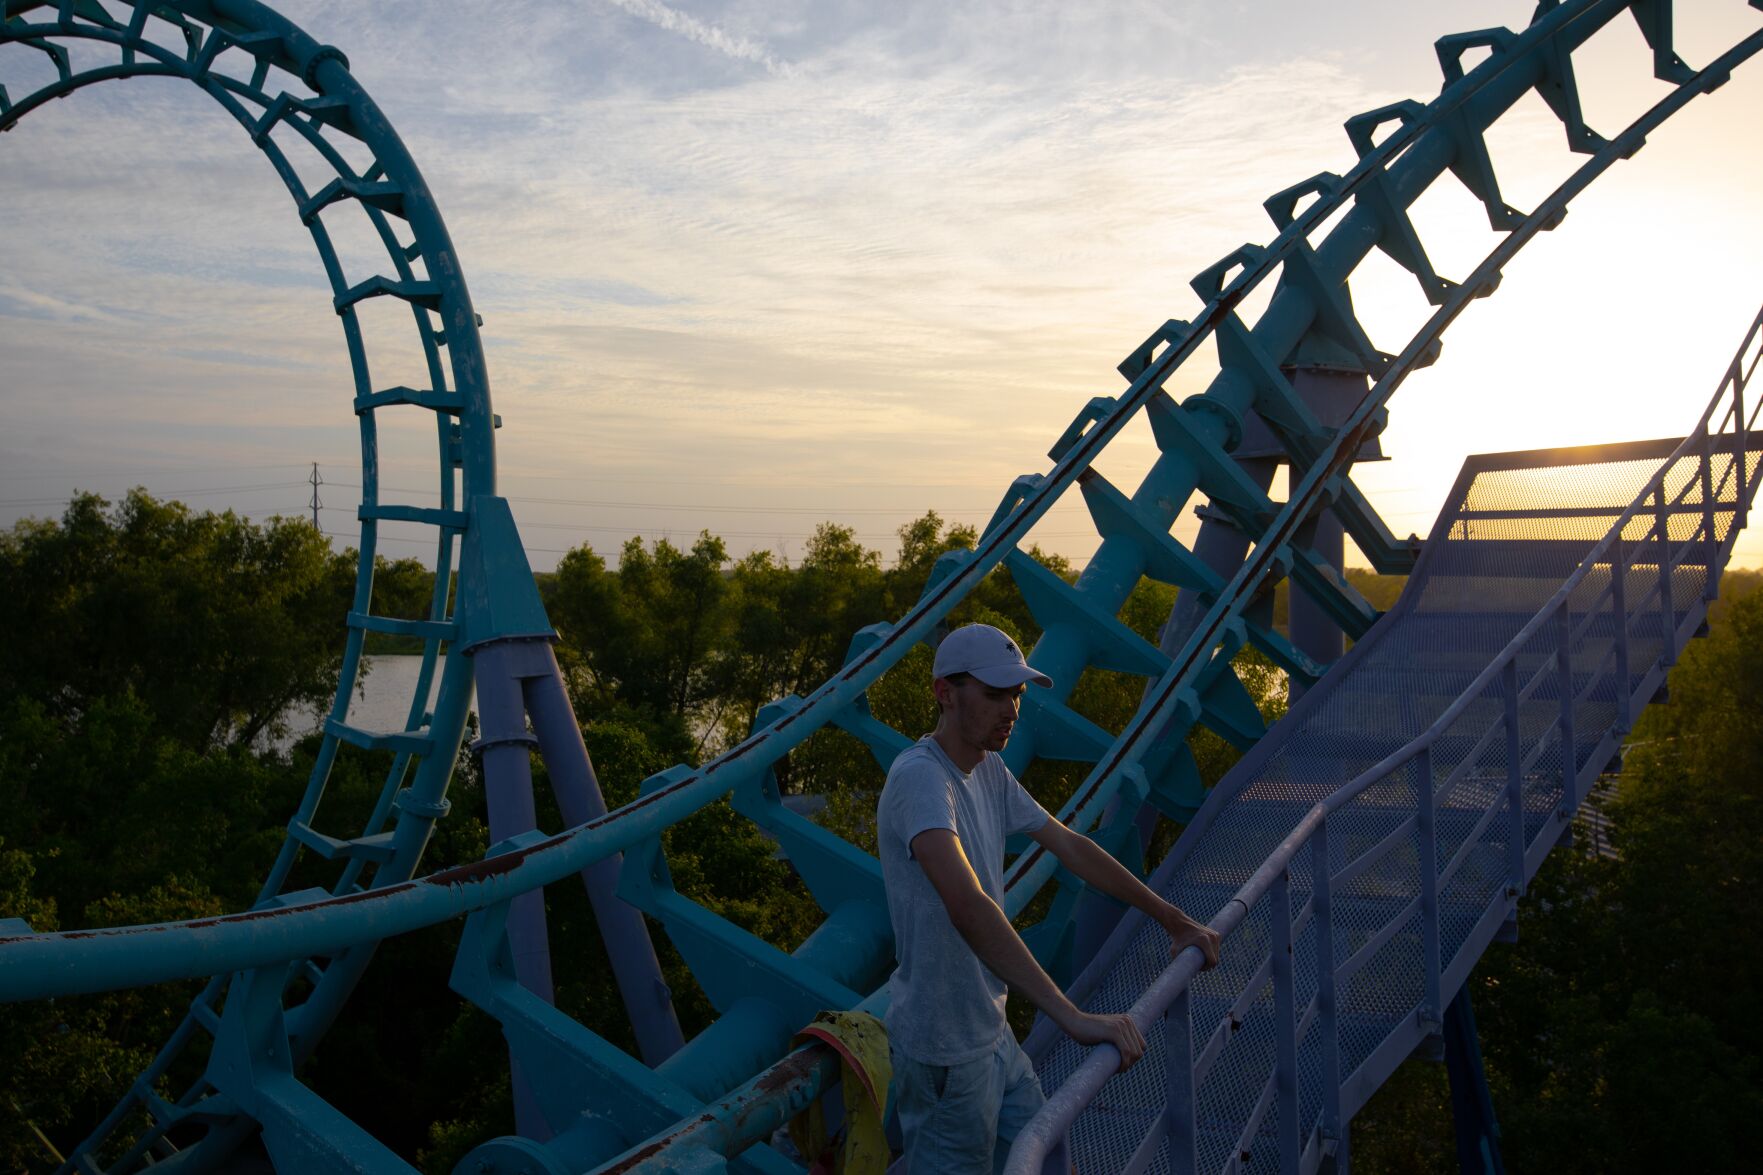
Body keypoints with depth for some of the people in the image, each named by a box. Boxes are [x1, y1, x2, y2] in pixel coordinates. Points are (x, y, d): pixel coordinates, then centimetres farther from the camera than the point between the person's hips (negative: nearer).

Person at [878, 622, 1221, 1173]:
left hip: (991, 1031, 9)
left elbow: (1072, 847, 13)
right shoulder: (919, 776, -26)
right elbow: (967, 906, -39)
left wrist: (1175, 921, 12)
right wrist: (1072, 1017, -44)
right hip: (945, 1050, -9)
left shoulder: (988, 771, 5)